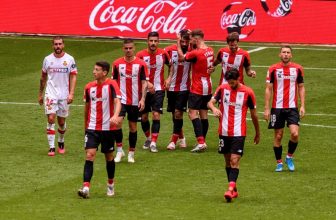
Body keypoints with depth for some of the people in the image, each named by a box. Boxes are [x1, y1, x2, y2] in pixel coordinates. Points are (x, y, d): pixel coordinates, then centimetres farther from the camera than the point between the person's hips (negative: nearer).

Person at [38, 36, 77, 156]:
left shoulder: (70, 59, -2)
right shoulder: (47, 59, 3)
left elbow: (73, 77, -3)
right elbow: (43, 77, 13)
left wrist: (71, 94, -13)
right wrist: (40, 94, 16)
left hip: (64, 95, 0)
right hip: (51, 93, 0)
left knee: (62, 121, 9)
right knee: (51, 119, -13)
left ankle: (61, 143, 33)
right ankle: (51, 147, -10)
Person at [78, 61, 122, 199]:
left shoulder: (111, 85, -9)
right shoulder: (89, 87, 5)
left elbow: (117, 101, -23)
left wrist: (115, 115, -42)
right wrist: (86, 125, 23)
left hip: (108, 128, -3)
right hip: (92, 128, 3)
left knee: (109, 157, 11)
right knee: (89, 155, -12)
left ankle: (110, 185, 32)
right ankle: (86, 188, -19)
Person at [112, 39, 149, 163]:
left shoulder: (141, 64, -2)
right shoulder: (117, 63, 3)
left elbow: (144, 83, -2)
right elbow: (114, 81, 11)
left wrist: (143, 99, -11)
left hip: (135, 101, 0)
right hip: (121, 99, 0)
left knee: (133, 126, 6)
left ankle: (131, 153, 17)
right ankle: (119, 150, -7)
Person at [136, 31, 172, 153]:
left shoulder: (163, 54, -4)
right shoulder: (140, 55, -9)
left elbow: (170, 65, 16)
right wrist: (146, 83, -18)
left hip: (158, 89, 0)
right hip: (144, 90, 0)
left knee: (156, 115, -11)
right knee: (144, 117, 8)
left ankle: (153, 143, -8)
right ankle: (148, 138, 32)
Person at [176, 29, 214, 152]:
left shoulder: (196, 53, -20)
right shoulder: (210, 51, 5)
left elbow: (181, 57, -6)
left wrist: (178, 42, 3)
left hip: (197, 89, -8)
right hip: (208, 88, 8)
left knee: (193, 113, -9)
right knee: (204, 114, 12)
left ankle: (200, 142, -20)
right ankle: (202, 142, 17)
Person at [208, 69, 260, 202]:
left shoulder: (247, 92, -3)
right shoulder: (222, 89, 3)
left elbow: (253, 114, 6)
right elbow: (210, 102, -6)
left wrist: (257, 133, 15)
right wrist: (214, 108, -30)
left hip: (238, 132, -3)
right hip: (224, 131, 3)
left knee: (234, 160, -14)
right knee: (228, 161, 10)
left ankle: (230, 189, -22)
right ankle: (234, 190, 21)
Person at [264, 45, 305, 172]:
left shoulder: (297, 69, 4)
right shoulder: (273, 69, -1)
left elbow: (301, 88, 11)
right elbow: (268, 89, 2)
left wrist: (302, 106, 2)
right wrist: (266, 108, -3)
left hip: (292, 107, 1)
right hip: (277, 108, -1)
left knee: (295, 134, -14)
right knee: (278, 136, 3)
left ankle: (289, 157, 10)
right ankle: (279, 163, 16)